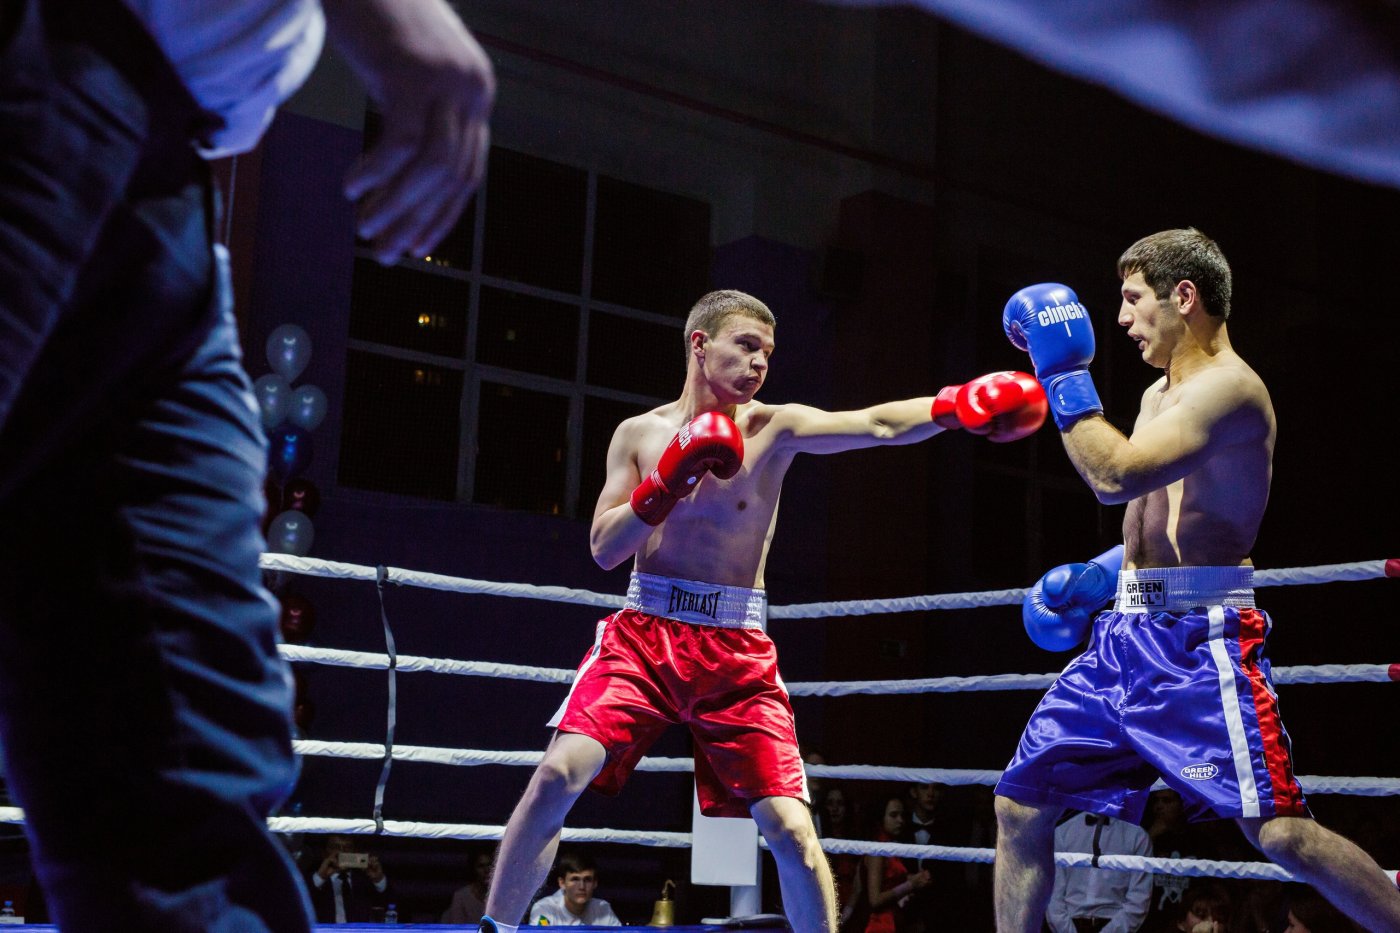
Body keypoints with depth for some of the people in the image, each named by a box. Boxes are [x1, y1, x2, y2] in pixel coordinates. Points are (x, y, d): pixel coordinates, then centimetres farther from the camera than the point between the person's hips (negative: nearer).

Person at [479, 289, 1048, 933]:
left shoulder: (773, 428, 1)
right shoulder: (639, 434, 6)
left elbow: (877, 425, -15)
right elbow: (603, 549, 1)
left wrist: (954, 406, -33)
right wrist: (665, 486, -15)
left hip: (736, 649, 0)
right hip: (643, 631, 0)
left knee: (791, 829, -6)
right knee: (560, 773, -17)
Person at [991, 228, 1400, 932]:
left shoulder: (1230, 386, -12)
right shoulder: (1160, 394, 18)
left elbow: (1115, 478, -25)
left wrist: (1063, 376, -15)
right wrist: (1099, 575, 16)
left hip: (1197, 639, -9)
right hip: (1124, 635, 9)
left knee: (1277, 831, -15)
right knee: (1019, 806, 9)